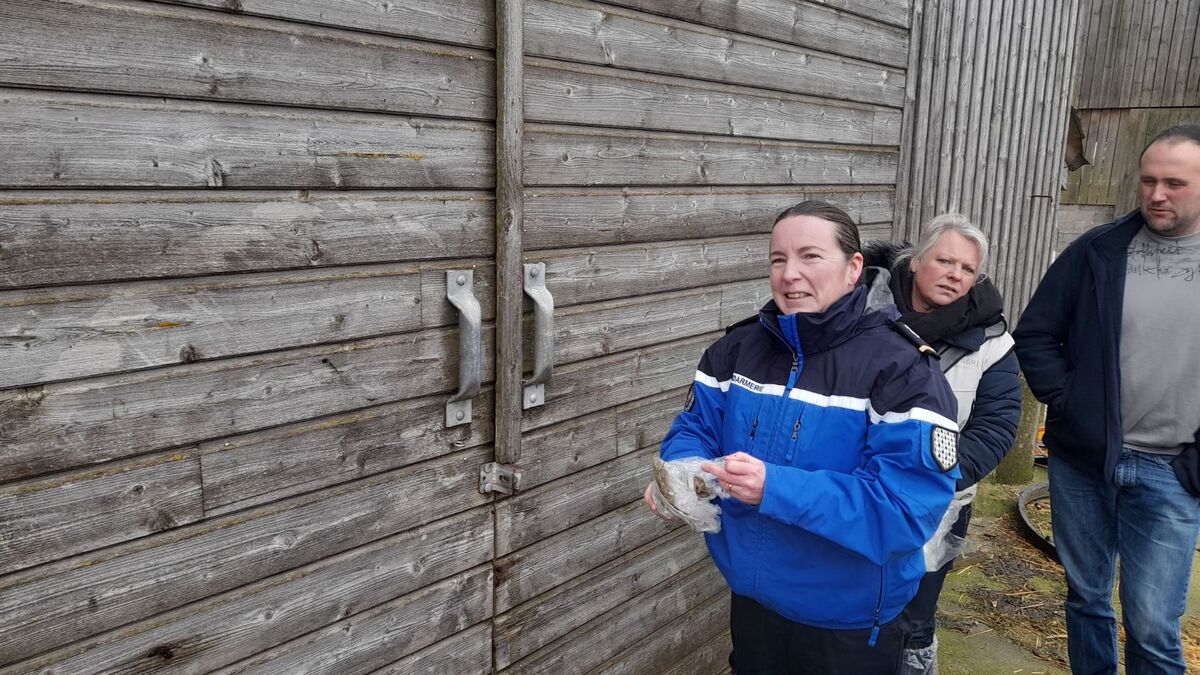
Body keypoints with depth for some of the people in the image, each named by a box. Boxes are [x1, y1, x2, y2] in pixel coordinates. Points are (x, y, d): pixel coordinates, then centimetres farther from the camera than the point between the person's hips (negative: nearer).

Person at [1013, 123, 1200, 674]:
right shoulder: (1097, 252, 0)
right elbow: (1034, 333, 4)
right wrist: (1065, 400, -7)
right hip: (1081, 459, 2)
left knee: (1152, 624, 1)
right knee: (1085, 597, 16)